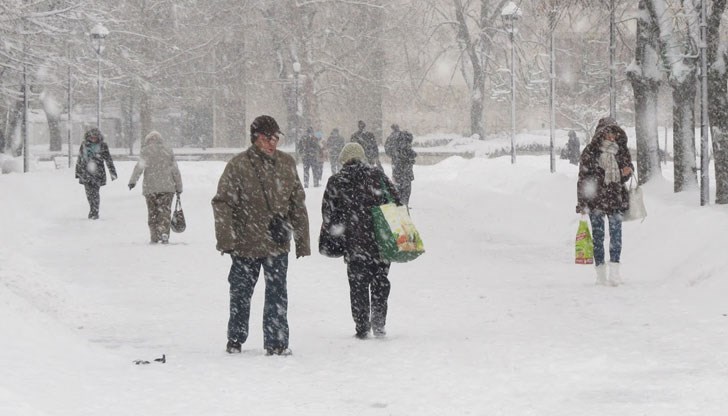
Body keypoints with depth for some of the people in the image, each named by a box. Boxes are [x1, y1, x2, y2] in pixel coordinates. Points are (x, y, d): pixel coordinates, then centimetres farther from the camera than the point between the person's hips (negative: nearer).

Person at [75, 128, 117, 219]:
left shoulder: (102, 146, -1)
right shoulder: (84, 144, 5)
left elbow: (109, 160, 1)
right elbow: (80, 159, 14)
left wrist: (113, 172, -2)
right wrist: (78, 172, 17)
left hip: (98, 173, -2)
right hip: (86, 173, 2)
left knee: (95, 193, -5)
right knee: (89, 193, 3)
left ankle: (95, 212, 4)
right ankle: (92, 210, 20)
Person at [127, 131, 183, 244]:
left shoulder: (145, 151, 2)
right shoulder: (168, 152, 9)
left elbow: (139, 167, -12)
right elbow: (175, 171, 9)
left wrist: (133, 181, -18)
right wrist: (179, 188, 15)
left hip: (150, 188, -1)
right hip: (167, 187, 1)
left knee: (152, 212, 9)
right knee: (165, 211, 2)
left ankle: (154, 237, 9)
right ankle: (164, 233, -15)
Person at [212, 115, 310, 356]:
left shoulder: (287, 164, 5)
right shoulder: (238, 166, -8)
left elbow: (298, 204, 11)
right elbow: (222, 204, -8)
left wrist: (302, 240, 10)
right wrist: (226, 239, -15)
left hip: (278, 244, 2)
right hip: (246, 243, -2)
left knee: (277, 294, 0)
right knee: (241, 293, 11)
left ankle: (276, 343, 8)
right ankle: (235, 340, 26)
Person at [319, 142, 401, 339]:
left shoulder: (336, 182, 0)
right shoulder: (378, 176, 3)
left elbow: (329, 214, 1)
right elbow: (396, 203, 3)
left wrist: (329, 242, 11)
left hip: (354, 243, -1)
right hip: (381, 242, 1)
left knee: (358, 285, 8)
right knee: (380, 282, 14)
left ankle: (362, 327, 6)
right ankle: (378, 323, 6)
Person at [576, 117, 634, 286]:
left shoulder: (621, 150, 6)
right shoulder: (590, 151, -4)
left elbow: (629, 165, 21)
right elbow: (583, 177, -3)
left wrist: (628, 171, -5)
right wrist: (582, 203, -7)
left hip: (616, 198, 2)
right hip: (596, 199, -2)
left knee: (616, 233, -7)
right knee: (598, 234, 2)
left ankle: (614, 270, -9)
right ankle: (601, 274, 7)